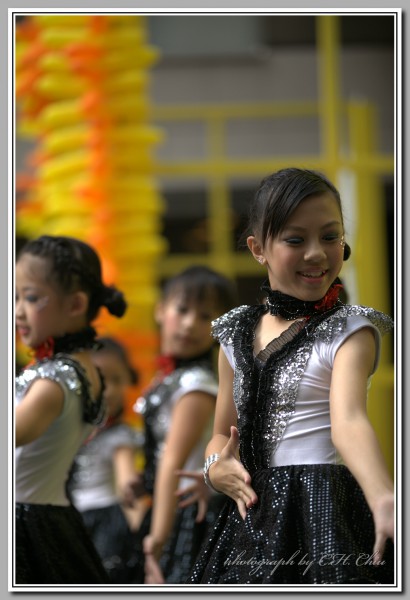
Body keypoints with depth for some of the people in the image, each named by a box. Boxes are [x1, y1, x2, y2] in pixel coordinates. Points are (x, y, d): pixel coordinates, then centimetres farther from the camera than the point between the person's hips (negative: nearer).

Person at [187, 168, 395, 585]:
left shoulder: (350, 331, -8)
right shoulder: (237, 335, 9)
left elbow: (348, 421, -26)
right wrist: (215, 468, -4)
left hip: (324, 517, -5)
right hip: (251, 516, 5)